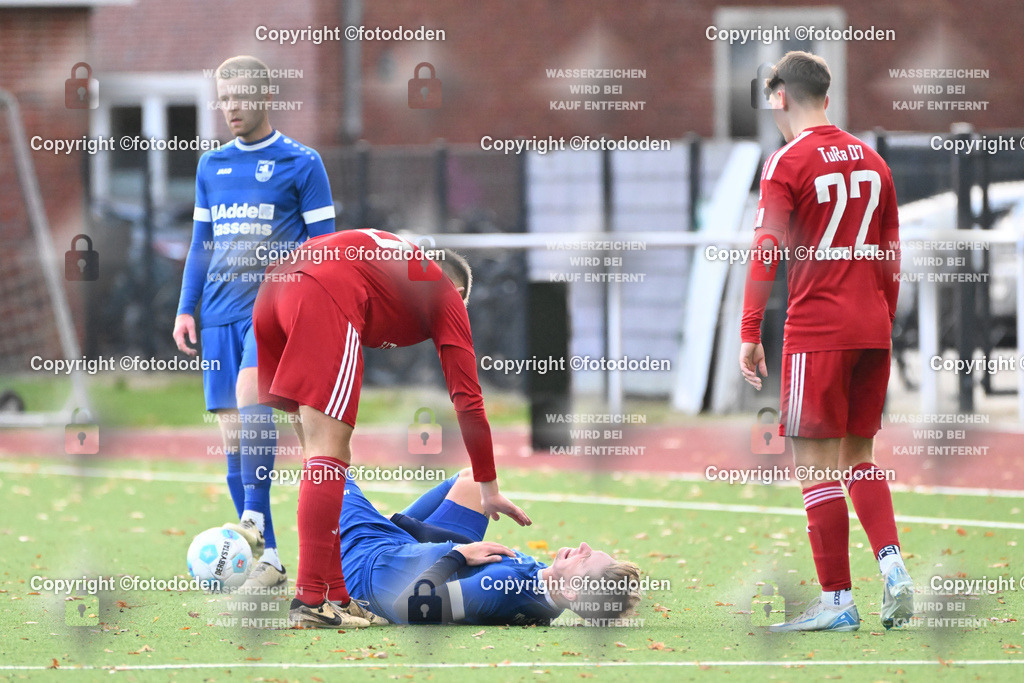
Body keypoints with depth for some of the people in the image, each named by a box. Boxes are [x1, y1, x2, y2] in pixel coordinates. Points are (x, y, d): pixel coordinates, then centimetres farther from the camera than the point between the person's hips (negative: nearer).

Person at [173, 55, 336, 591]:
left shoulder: (301, 163, 1)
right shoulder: (211, 167, 15)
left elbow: (322, 244, 0)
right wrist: (186, 309, 13)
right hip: (222, 313, 5)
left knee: (249, 391, -31)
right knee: (232, 434, 0)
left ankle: (254, 520, -32)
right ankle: (267, 559, 4)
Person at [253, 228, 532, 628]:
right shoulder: (447, 296, 21)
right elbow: (467, 400, 20)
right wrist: (489, 490, 25)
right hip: (323, 296, -7)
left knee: (320, 455, 13)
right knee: (328, 454, -7)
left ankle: (334, 595, 13)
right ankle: (310, 600, -14)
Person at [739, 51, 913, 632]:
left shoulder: (787, 163, -6)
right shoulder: (871, 159, 13)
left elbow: (767, 254, -12)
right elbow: (892, 256, 16)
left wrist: (750, 334, -11)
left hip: (817, 330, -6)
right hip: (872, 329, 6)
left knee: (816, 464, -2)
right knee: (859, 454, 17)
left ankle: (838, 601, -3)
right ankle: (891, 561, -2)